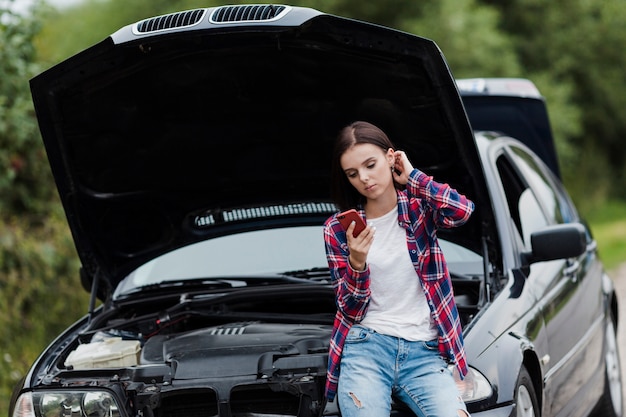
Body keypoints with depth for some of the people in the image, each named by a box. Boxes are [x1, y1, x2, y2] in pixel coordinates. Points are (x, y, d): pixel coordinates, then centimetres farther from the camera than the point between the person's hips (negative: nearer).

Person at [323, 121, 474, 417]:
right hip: (366, 345, 0)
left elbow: (461, 210, -18)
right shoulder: (338, 229, 7)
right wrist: (357, 262, -15)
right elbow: (351, 312, 4)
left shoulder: (419, 207, 7)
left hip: (424, 351, 0)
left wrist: (411, 177, -4)